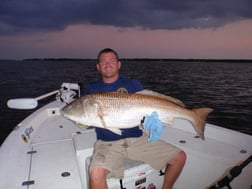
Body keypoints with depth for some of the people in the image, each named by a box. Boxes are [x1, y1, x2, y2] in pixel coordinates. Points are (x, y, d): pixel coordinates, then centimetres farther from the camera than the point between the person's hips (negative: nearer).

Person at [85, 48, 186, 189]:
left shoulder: (133, 84, 7)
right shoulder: (92, 89, 7)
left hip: (137, 138, 2)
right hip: (108, 143, -1)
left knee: (180, 157, -2)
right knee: (96, 174, -32)